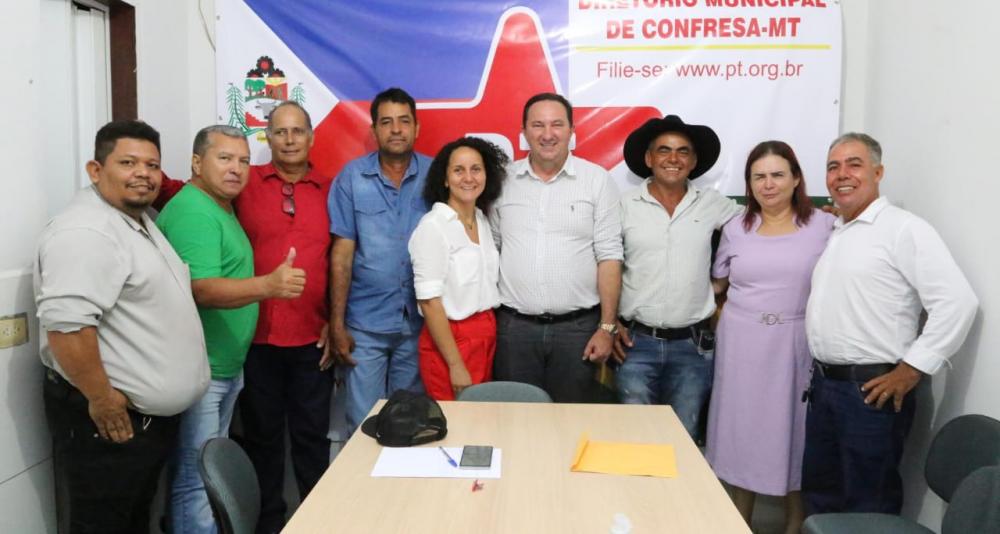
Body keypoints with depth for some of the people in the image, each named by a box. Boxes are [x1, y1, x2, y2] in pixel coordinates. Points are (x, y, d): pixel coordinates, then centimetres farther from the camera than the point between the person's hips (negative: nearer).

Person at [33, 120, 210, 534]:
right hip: (111, 418, -9)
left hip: (151, 414, 9)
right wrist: (102, 399, -24)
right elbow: (65, 326, -30)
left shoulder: (142, 222, 11)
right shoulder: (85, 232, -21)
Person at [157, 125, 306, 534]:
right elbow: (200, 289, -28)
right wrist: (268, 285, -42)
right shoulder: (191, 212, -17)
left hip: (228, 367, 10)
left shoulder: (222, 208, 14)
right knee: (196, 479, -2)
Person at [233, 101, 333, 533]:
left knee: (312, 436, 12)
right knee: (261, 436, 14)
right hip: (255, 337, 0)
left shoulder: (330, 189, 5)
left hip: (313, 340, 1)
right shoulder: (244, 183, 1)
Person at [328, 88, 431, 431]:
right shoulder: (352, 177, -2)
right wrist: (336, 324, -4)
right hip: (365, 324, -1)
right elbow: (342, 253, -2)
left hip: (419, 322, 1)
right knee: (364, 424, 6)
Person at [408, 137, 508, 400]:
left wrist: (489, 332, 8)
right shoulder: (433, 226, -14)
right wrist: (456, 365, -18)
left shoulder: (483, 221, 9)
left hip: (487, 336, 7)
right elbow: (429, 300, -17)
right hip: (450, 340, -7)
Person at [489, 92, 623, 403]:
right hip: (514, 326, 2)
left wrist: (607, 327, -6)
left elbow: (609, 256, -2)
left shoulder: (597, 180, -1)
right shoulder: (504, 180, 4)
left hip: (577, 326, -1)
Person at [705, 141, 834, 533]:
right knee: (742, 426, 9)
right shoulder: (735, 228, 6)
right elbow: (716, 283, 16)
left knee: (794, 426, 8)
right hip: (742, 344, 2)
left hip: (798, 344, -2)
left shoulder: (824, 226, -1)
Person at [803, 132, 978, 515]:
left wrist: (911, 370, -17)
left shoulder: (903, 229, -11)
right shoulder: (834, 234, 14)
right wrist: (820, 374, 13)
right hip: (823, 384, 8)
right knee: (819, 493, 18)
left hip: (872, 391, -8)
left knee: (868, 505, 5)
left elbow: (958, 302, -18)